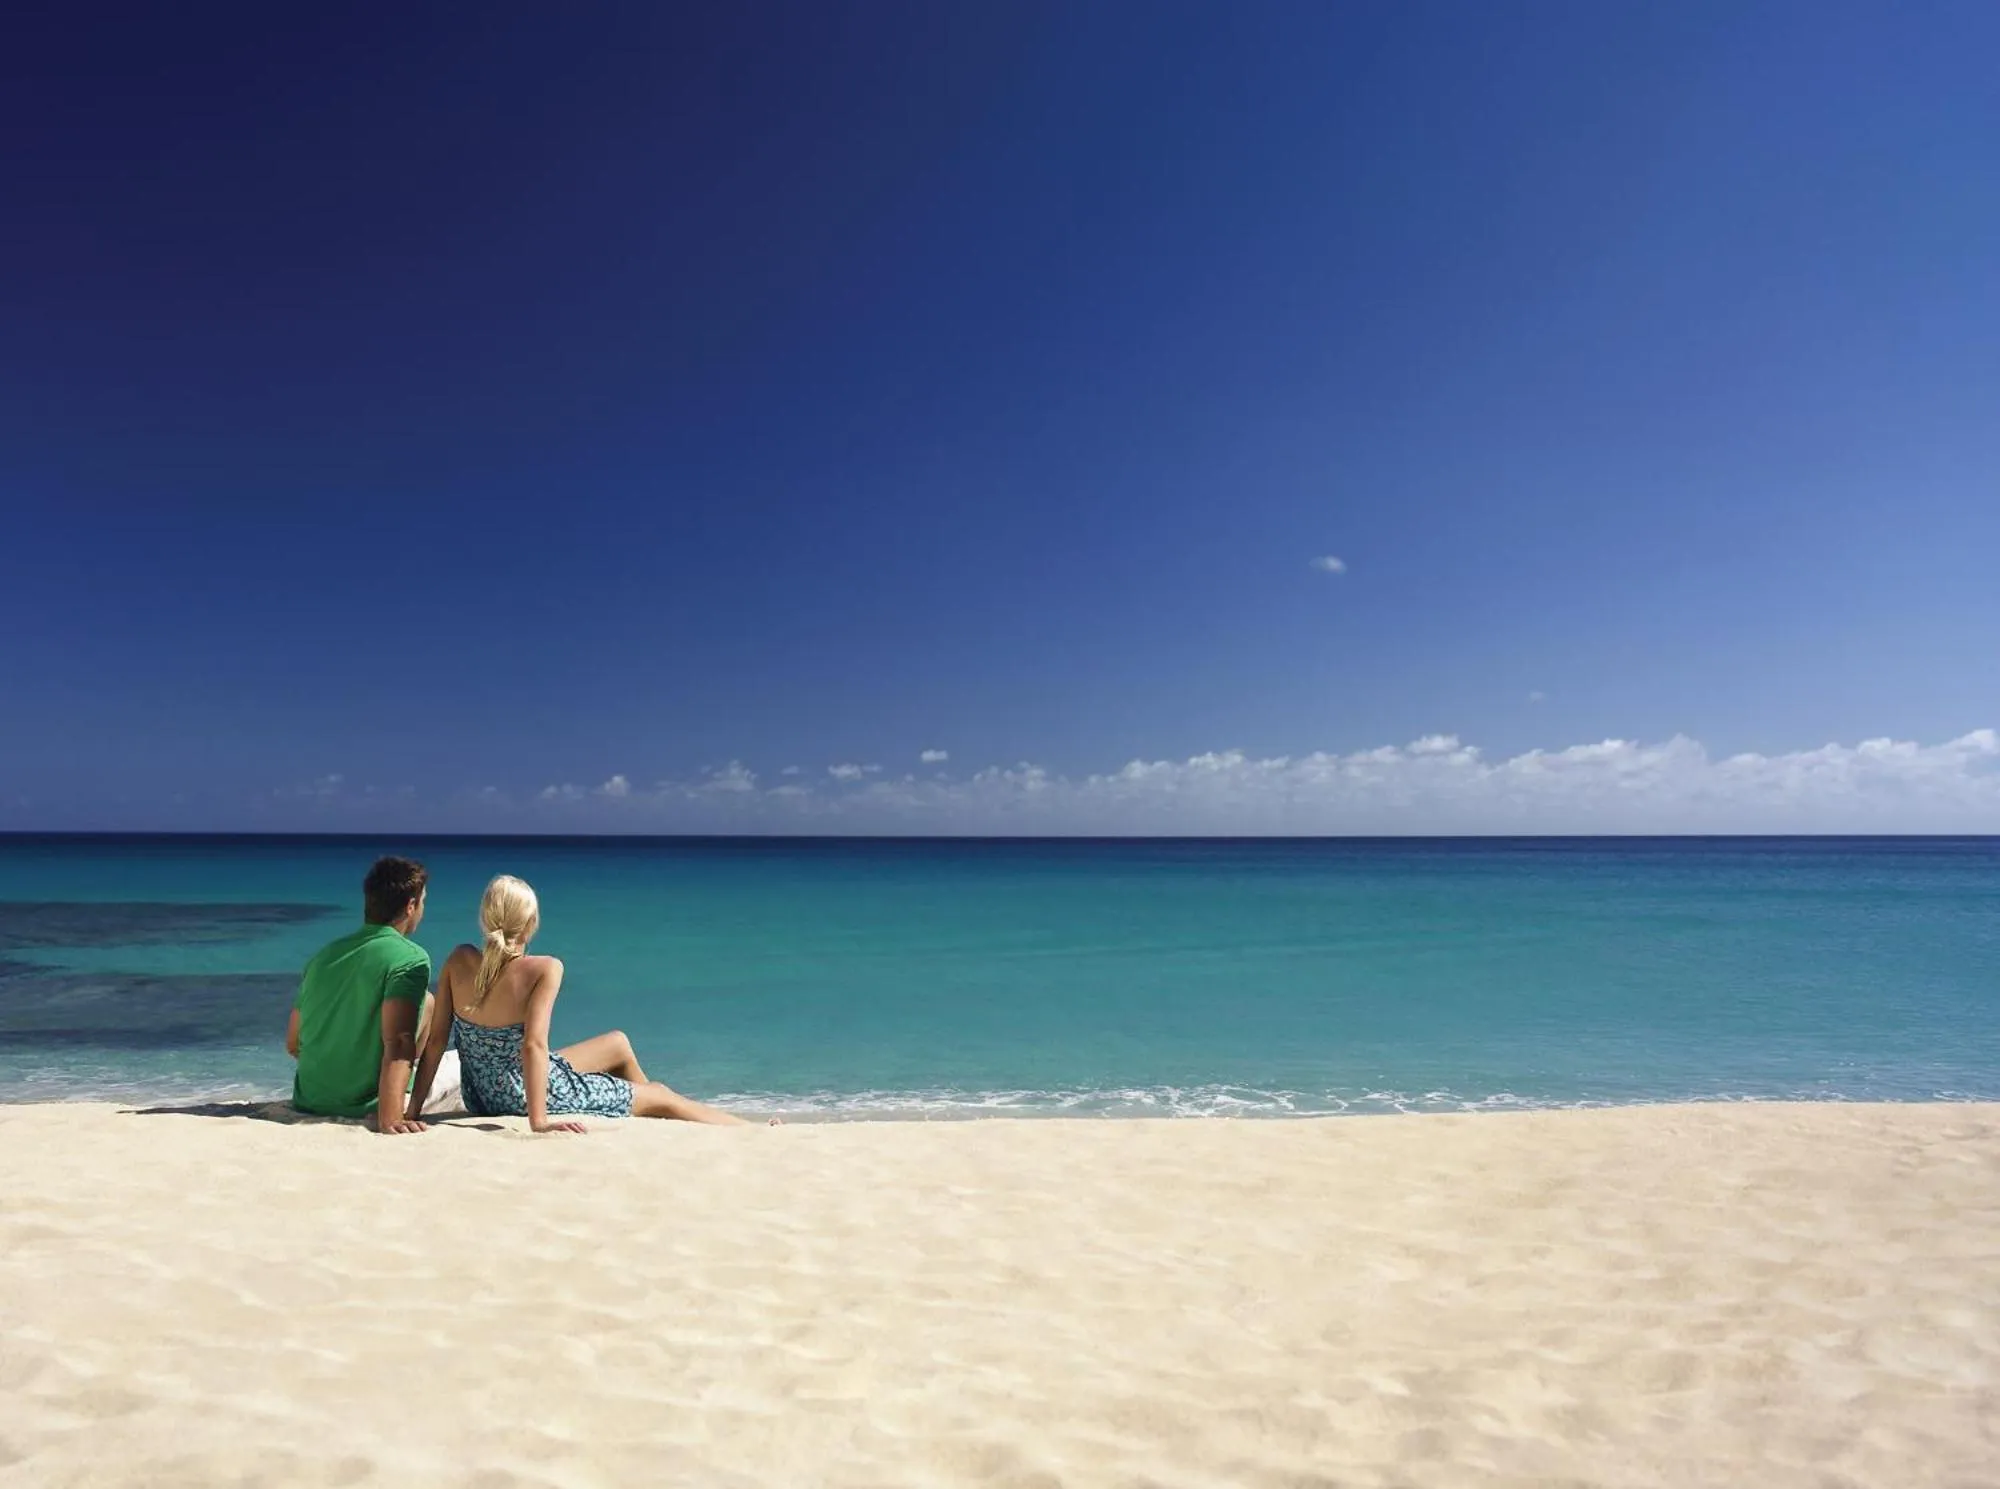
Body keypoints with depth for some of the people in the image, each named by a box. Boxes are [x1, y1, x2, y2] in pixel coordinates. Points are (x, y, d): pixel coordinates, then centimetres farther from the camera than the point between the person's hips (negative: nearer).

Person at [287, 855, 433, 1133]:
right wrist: (390, 1116, -34)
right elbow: (397, 1041, -28)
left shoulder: (325, 953, 7)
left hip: (307, 1102, 7)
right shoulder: (411, 959, -15)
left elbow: (292, 1044, 15)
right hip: (364, 1107, -6)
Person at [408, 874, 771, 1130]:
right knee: (662, 1098, 12)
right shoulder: (544, 969, -24)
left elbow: (435, 1040, -7)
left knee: (619, 1044, 28)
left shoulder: (459, 962, -10)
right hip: (522, 1096, -7)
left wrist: (414, 1109, -2)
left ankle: (642, 1113, 50)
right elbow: (533, 1045, -30)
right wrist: (538, 1119, -27)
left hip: (479, 1097, 7)